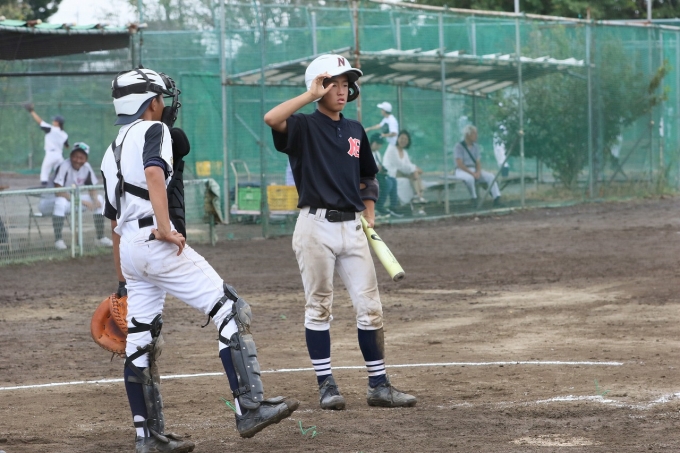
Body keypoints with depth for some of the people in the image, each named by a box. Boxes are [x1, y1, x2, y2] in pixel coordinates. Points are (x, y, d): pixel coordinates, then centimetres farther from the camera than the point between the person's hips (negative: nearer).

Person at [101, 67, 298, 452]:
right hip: (156, 243, -9)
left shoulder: (112, 152, 24)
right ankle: (250, 408, -16)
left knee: (141, 341, 11)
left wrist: (123, 280, 28)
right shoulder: (154, 131, 0)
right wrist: (164, 228, -29)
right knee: (232, 312, -9)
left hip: (129, 247, 9)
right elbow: (154, 173, -22)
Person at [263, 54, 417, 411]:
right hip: (316, 225, -5)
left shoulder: (355, 131, 15)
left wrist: (369, 216, 11)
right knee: (319, 307, 1)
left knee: (369, 307, 1)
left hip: (352, 227, 5)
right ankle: (326, 385, 8)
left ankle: (379, 385, 6)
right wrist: (312, 95, -17)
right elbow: (271, 118, -24)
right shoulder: (304, 127, -2)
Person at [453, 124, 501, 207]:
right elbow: (459, 164, -18)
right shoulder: (459, 146, -10)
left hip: (474, 170, 6)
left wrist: (478, 172, -15)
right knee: (470, 178, -40)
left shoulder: (475, 147, 9)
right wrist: (472, 173, -23)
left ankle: (497, 199, -29)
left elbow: (478, 162, 7)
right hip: (462, 171, -6)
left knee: (490, 176, -18)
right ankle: (474, 199, -24)